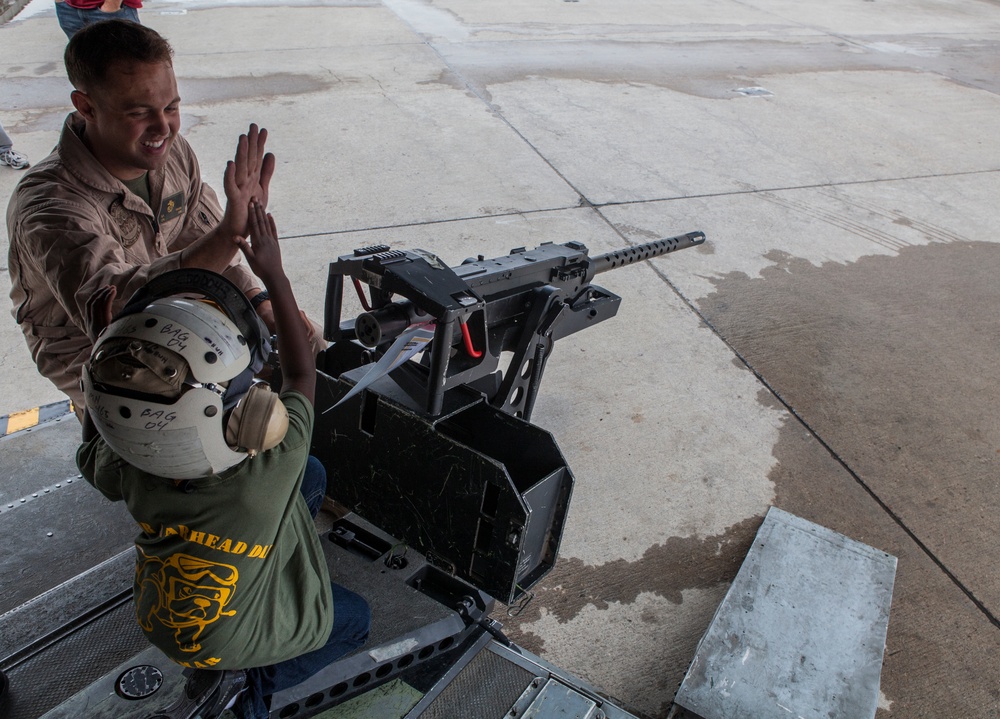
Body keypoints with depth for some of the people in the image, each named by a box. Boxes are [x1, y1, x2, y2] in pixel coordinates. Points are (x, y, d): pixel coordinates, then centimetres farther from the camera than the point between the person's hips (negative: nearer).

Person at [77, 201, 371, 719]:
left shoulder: (128, 468, -29)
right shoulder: (273, 467, -41)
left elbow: (93, 456, -1)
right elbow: (300, 376, -22)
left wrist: (103, 347, -4)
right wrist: (274, 276, -16)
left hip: (159, 617, 5)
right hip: (236, 635, -4)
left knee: (312, 476, 10)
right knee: (353, 621, 24)